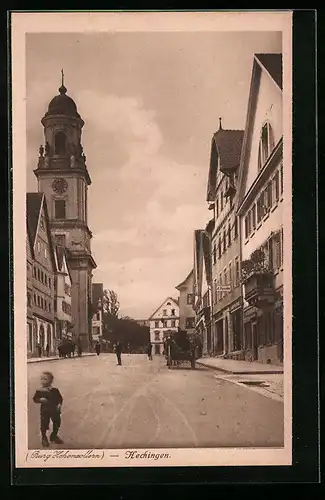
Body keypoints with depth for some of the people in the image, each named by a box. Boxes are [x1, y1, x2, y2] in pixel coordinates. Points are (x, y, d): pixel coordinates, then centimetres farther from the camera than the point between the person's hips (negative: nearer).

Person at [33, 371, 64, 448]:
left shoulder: (55, 390, -2)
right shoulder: (39, 391, -3)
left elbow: (60, 398, 3)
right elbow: (35, 399, -2)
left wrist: (59, 404, -12)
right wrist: (40, 400, -20)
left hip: (55, 410, 2)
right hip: (45, 410, -2)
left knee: (57, 423, 9)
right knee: (44, 424, -2)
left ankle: (54, 436, 32)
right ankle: (44, 438, 19)